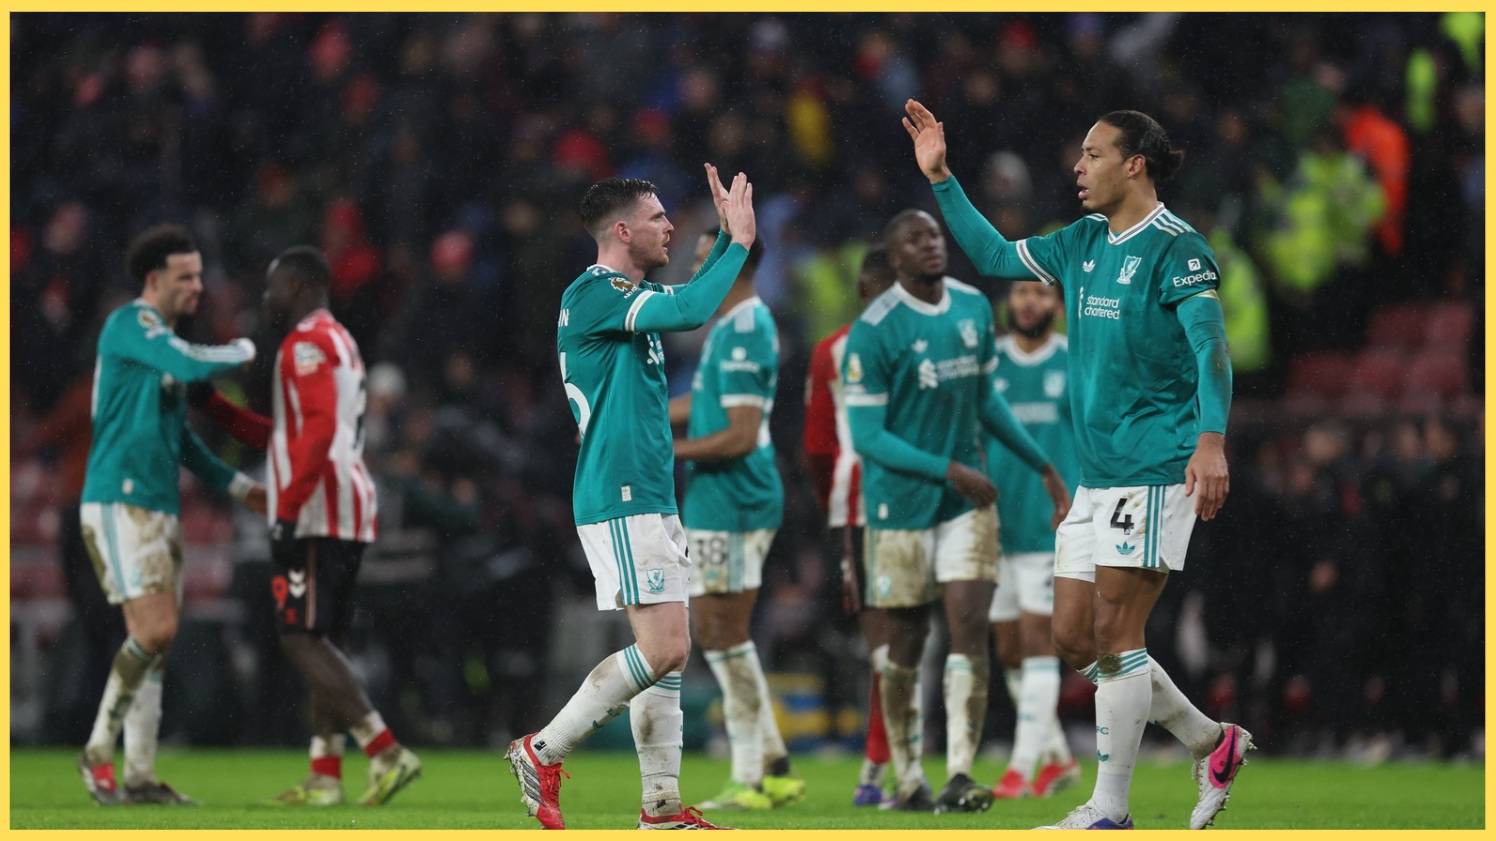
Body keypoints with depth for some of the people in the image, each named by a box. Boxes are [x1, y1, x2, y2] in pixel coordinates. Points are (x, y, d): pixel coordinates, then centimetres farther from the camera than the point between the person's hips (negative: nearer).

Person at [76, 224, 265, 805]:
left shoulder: (162, 342, 20)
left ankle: (139, 776, 7)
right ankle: (98, 751, -6)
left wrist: (235, 485, 25)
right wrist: (242, 351, -5)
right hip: (120, 503, -9)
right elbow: (194, 366, -25)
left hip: (158, 510, 9)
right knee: (155, 630, -17)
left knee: (156, 641, 6)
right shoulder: (130, 324, -9)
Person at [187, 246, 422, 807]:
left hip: (317, 513, -10)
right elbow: (283, 438, 30)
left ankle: (388, 754, -19)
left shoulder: (307, 344, -9)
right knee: (326, 642, 10)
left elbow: (319, 430, -22)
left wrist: (288, 511, -24)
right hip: (350, 513, 10)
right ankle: (324, 776, 9)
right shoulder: (340, 343, 24)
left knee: (302, 640, -11)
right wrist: (213, 406, 30)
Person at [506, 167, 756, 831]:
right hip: (620, 502, -10)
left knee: (670, 650, 8)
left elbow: (691, 303, 34)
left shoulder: (627, 297, 15)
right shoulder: (592, 294, -14)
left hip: (651, 502, 10)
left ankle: (661, 805, 9)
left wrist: (728, 237, 22)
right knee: (662, 647, -14)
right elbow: (691, 310, -25)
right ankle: (543, 751, -6)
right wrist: (740, 240, -14)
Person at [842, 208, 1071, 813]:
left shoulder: (974, 308, 7)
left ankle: (960, 776, -14)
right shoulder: (874, 331, -13)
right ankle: (908, 780, 18)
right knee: (906, 646, 4)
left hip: (967, 501, 4)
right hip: (901, 505, -4)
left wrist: (1043, 465, 22)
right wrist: (949, 470, -20)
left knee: (970, 629, -9)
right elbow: (868, 437, -14)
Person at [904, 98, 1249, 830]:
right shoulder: (1083, 243, 13)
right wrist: (941, 179, 18)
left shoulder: (1176, 248, -11)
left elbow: (1211, 348, -19)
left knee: (1114, 639, -9)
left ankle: (1109, 812, -3)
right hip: (1095, 475, 9)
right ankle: (1212, 744, 20)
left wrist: (1211, 440, -32)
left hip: (1153, 470, -9)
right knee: (1074, 639, 7)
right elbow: (994, 255, 25)